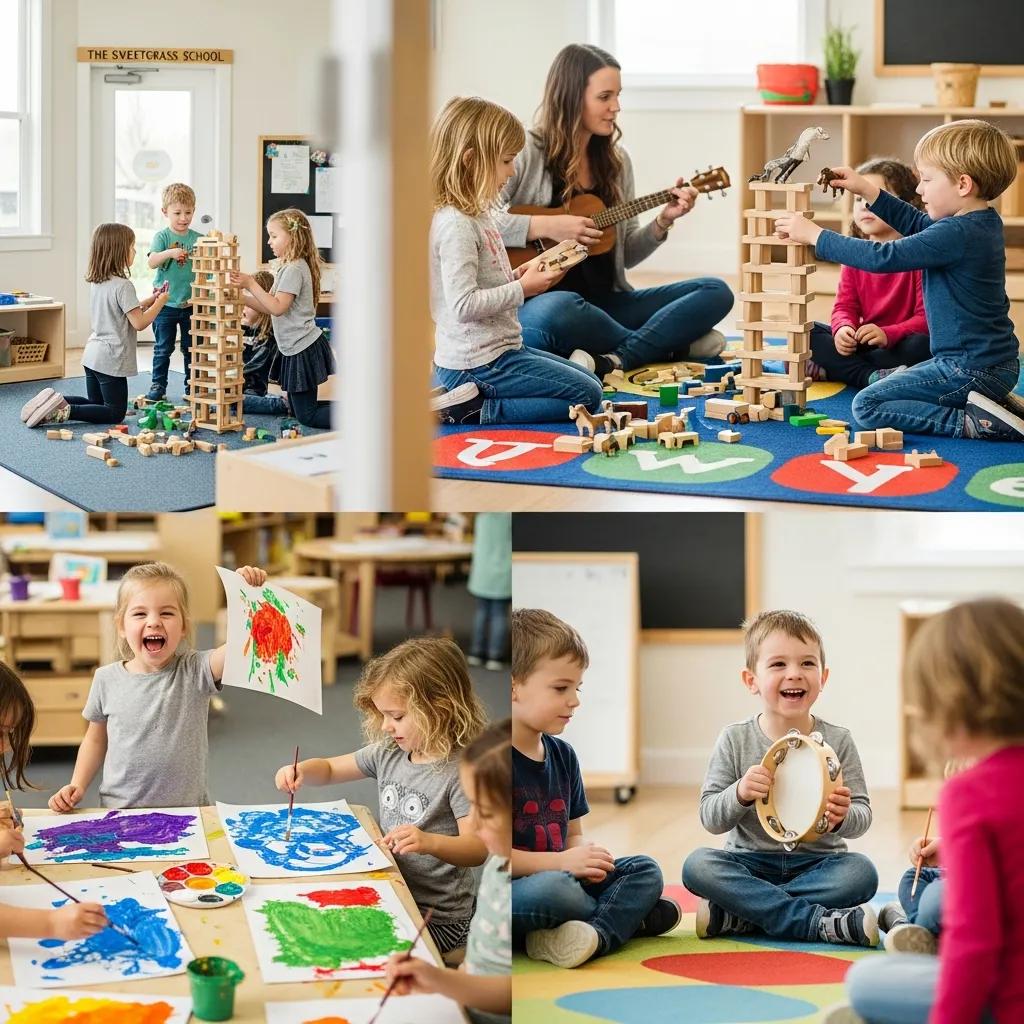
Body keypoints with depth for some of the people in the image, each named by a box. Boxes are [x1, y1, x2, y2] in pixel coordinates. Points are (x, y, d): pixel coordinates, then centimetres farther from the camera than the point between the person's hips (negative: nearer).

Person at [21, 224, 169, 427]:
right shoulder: (123, 286, -18)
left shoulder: (96, 283, 8)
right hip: (111, 359, -8)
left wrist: (149, 301, 18)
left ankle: (56, 402, 2)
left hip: (92, 354, 8)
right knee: (115, 414, 1)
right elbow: (139, 323, -18)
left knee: (95, 404, 23)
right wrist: (160, 303, -4)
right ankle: (65, 412, -16)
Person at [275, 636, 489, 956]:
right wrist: (300, 771, -5)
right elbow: (329, 769, 18)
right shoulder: (389, 753, 5)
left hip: (438, 919, -7)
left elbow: (478, 849, -24)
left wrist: (429, 842, -44)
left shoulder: (461, 771, -17)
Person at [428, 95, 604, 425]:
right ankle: (474, 409, -11)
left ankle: (470, 402, 7)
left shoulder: (475, 215, 11)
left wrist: (517, 277, 5)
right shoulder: (455, 224, -20)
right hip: (479, 363, -10)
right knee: (588, 396, -8)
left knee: (588, 381, 20)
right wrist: (522, 289, -17)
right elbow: (463, 304, -26)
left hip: (497, 350, 10)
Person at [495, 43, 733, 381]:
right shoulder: (526, 154, -7)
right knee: (558, 310, -43)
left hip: (605, 302, 6)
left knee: (716, 292, -6)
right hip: (538, 302, -6)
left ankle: (612, 360, -25)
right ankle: (674, 344, -18)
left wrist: (662, 222, 0)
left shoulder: (615, 161, 13)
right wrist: (545, 227, -23)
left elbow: (625, 255, 17)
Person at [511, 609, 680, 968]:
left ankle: (598, 933, -27)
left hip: (561, 876, 9)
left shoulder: (562, 754, 13)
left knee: (645, 871, -2)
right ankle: (628, 917, -10)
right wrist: (561, 861, -19)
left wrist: (585, 859, -6)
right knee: (553, 890, -38)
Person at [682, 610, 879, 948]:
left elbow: (863, 816, 0)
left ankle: (734, 916, -27)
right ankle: (819, 922, -32)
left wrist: (844, 817, -23)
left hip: (817, 863, 0)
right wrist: (739, 794, -22)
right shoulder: (735, 740, 0)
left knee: (861, 871, -30)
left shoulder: (837, 741, 0)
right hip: (751, 862, 0)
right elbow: (710, 818, -2)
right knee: (697, 865, -29)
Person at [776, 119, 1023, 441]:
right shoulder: (984, 222, 9)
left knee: (867, 405, -7)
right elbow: (916, 224, 25)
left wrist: (814, 234, -15)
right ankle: (994, 403, 12)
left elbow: (882, 257, -22)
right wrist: (867, 191, 19)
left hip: (970, 371, -10)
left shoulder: (956, 234, -22)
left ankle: (971, 423, -14)